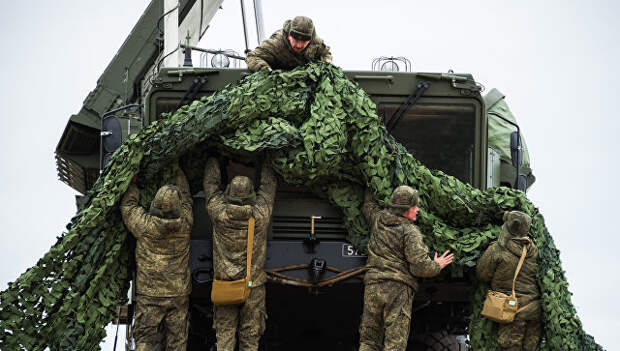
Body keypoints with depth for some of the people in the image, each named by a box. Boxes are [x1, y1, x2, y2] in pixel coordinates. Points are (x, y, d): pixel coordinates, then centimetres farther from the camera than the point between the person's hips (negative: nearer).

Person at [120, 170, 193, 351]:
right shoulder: (184, 225, -7)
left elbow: (128, 205, 5)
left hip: (149, 295, -2)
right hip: (179, 294, 2)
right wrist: (179, 173, 28)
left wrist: (133, 183, 21)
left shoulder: (145, 225, -14)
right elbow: (186, 198, 13)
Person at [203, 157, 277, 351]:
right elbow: (268, 185, 9)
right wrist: (266, 164, 26)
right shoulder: (261, 214, -9)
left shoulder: (219, 213, -9)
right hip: (253, 287, 0)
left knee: (224, 335, 5)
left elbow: (211, 183, 8)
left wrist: (212, 160, 25)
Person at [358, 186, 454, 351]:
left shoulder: (377, 219, 10)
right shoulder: (410, 232, -8)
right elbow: (420, 266, -12)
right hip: (399, 289, -5)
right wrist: (437, 266, 7)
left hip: (373, 286, 5)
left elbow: (368, 205, 34)